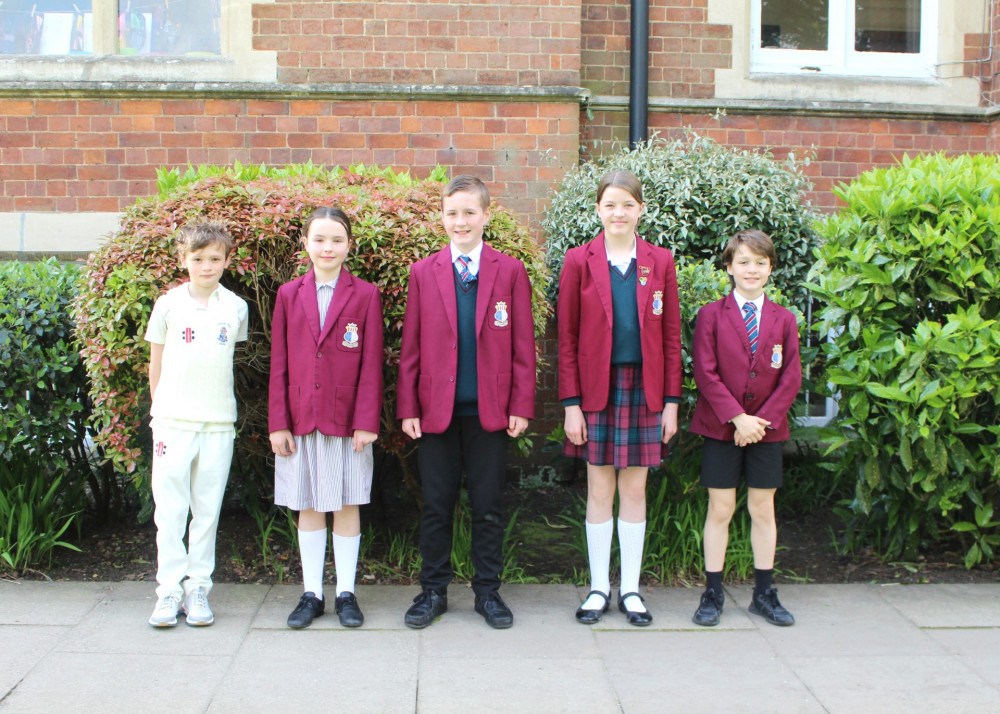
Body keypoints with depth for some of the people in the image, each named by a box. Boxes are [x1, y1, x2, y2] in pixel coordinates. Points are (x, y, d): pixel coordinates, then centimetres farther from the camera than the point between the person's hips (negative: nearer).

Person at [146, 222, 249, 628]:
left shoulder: (236, 308, 4)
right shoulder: (168, 304, 2)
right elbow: (156, 362, 10)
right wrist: (161, 406, 10)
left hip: (218, 422, 1)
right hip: (173, 421, -1)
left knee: (208, 510, 5)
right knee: (170, 510, -1)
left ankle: (198, 590, 14)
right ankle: (170, 590, 8)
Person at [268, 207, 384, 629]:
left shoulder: (365, 295, -1)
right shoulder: (289, 295, 6)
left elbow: (371, 364, -3)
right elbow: (279, 364, 5)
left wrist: (367, 421, -9)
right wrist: (277, 423, 0)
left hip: (347, 419, -2)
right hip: (301, 419, 2)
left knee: (347, 505, 6)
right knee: (308, 506, 9)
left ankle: (346, 593, 17)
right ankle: (311, 594, 18)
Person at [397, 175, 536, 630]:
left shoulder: (510, 271, 4)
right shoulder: (423, 273, 6)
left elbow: (522, 345, 3)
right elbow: (411, 347, 6)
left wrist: (521, 405, -4)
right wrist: (407, 407, 0)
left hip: (490, 411, -1)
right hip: (436, 409, 1)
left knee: (488, 506, 7)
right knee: (435, 505, 7)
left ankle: (487, 592, 21)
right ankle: (433, 591, 21)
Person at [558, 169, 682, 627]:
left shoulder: (660, 262, 5)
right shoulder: (580, 262, 1)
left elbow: (671, 337, 6)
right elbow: (567, 339, 0)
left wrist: (671, 400, 1)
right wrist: (571, 403, -6)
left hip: (644, 389, 1)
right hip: (597, 388, -1)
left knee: (635, 490, 7)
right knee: (599, 490, 4)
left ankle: (631, 589, 17)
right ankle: (599, 587, 16)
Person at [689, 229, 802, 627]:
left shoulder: (783, 320, 4)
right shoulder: (711, 315, -2)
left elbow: (791, 378, 1)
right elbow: (706, 373, -8)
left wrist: (762, 419, -10)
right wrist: (737, 417, -15)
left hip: (766, 429, 2)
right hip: (720, 428, -2)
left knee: (763, 509, 9)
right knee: (720, 509, 2)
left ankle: (763, 595, 19)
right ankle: (712, 594, 11)